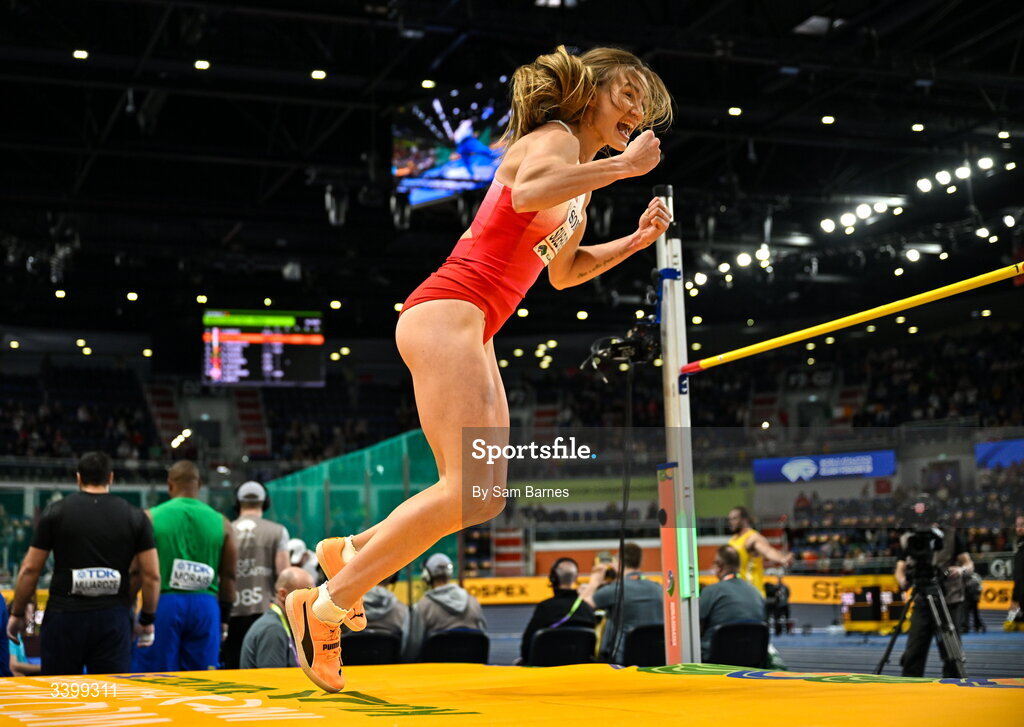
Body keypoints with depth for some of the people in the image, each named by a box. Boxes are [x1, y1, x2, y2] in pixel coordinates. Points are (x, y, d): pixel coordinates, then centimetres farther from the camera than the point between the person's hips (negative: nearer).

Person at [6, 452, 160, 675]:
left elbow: (30, 569, 2)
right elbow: (152, 576, 2)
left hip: (64, 616, 0)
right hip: (114, 620, 1)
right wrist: (147, 620, 13)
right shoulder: (135, 517, 4)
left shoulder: (55, 511, 3)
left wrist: (17, 613, 14)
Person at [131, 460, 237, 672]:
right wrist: (224, 619, 16)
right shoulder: (221, 523, 5)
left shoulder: (150, 518, 0)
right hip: (205, 607, 2)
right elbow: (228, 577, 7)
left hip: (162, 604, -2)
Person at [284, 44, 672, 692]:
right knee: (472, 492, -18)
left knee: (484, 495, 5)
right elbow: (528, 192, -28)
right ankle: (326, 605, -11)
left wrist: (636, 240, 25)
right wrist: (622, 166, -22)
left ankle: (353, 550, 16)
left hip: (471, 333, 10)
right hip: (448, 314, -10)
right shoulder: (554, 137, -4)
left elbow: (562, 271, 36)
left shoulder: (582, 179, 24)